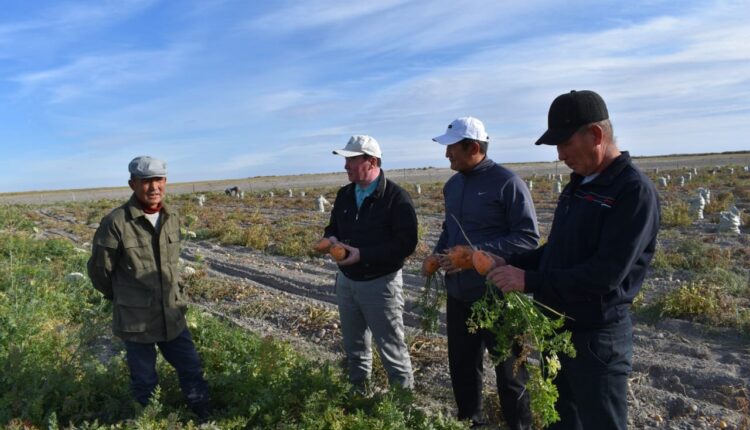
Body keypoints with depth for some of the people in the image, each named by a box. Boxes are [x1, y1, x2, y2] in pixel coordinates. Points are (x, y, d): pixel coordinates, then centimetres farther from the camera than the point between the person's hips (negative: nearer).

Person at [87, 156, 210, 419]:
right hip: (135, 320, -5)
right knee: (145, 382, 14)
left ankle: (204, 417, 38)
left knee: (192, 369, 17)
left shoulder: (172, 218, -1)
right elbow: (99, 270, -5)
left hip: (172, 315, 5)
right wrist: (121, 297, 9)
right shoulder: (116, 223, -18)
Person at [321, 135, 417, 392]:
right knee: (353, 345, 21)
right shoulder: (345, 194, 6)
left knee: (391, 348, 5)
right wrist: (331, 238, -7)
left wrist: (363, 255, -26)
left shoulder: (396, 197, -16)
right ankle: (359, 392, 41)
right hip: (346, 281, 7)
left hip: (380, 284, -7)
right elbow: (333, 225, 18)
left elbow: (406, 244, -21)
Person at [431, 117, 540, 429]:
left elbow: (528, 237, -17)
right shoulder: (452, 186, 7)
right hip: (458, 293, 7)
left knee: (508, 369, 12)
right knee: (461, 365, 19)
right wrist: (438, 254, 1)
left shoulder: (507, 182, -14)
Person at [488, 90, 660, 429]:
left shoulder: (634, 191, -19)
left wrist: (529, 281, -25)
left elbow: (606, 274, -27)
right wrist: (511, 263, 3)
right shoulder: (578, 185, 8)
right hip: (556, 327, 8)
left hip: (596, 336, -8)